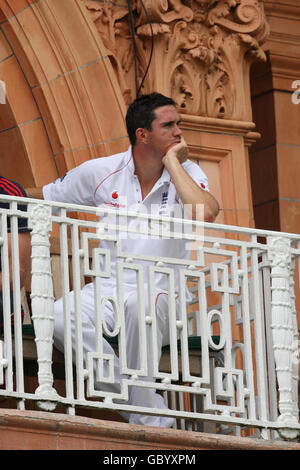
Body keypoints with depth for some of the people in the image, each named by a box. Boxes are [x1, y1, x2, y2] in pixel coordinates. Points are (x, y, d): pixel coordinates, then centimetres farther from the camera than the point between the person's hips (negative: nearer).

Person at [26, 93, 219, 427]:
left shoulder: (186, 172, 0)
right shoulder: (101, 172, 4)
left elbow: (206, 213, -23)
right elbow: (41, 199, 19)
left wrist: (172, 163, -13)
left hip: (162, 292, -2)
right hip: (109, 288, 2)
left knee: (140, 304, -40)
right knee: (60, 318, -30)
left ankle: (147, 419, -27)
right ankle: (152, 411, -26)